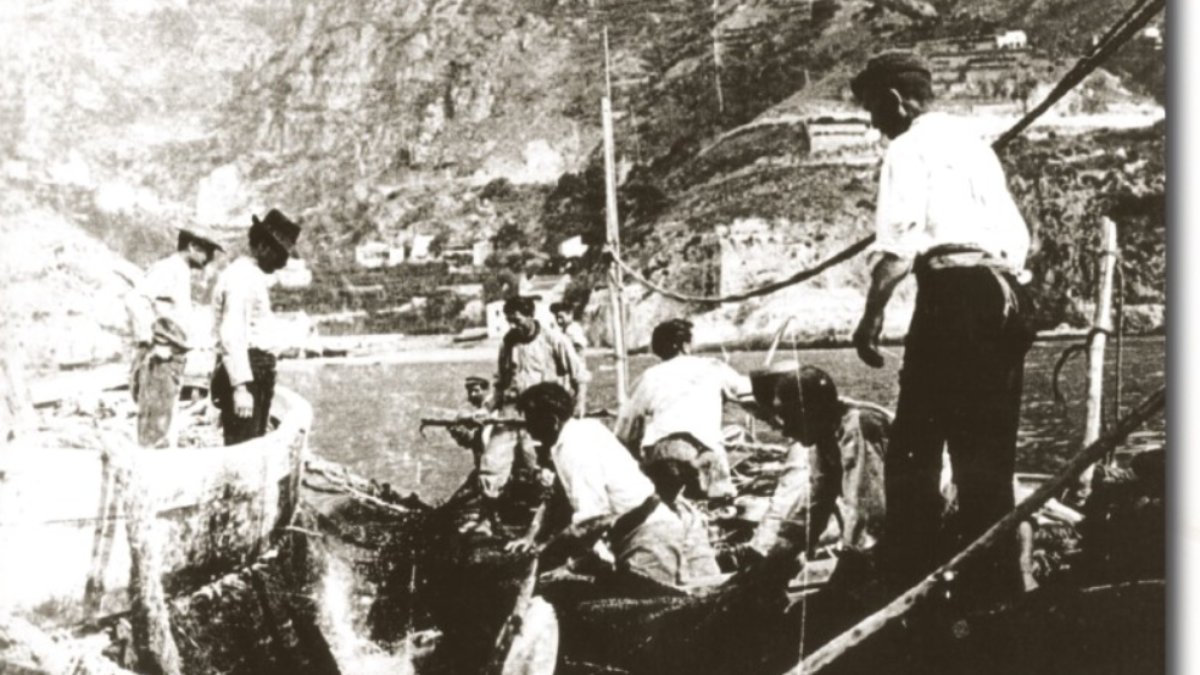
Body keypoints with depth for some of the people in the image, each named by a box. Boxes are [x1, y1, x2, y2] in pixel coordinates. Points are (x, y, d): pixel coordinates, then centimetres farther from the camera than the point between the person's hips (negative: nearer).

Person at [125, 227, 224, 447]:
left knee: (161, 431, 13)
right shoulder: (168, 269, -10)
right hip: (159, 358, -10)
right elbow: (134, 298, -23)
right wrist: (147, 338, -22)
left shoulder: (180, 273, 20)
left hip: (171, 358, 10)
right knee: (155, 428, -9)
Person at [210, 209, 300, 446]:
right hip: (246, 374, -10)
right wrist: (240, 386, -27)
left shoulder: (252, 275, 21)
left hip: (255, 372, 10)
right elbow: (231, 334, -21)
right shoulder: (241, 275, -11)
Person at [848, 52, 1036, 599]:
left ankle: (912, 579, -6)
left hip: (953, 292, -8)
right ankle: (999, 580, 12)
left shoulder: (909, 147, 1)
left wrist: (873, 313, -16)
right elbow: (1018, 236, 22)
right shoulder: (974, 143, 24)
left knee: (914, 445, -4)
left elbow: (898, 239, -14)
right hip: (1006, 295, 8)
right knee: (991, 449, 11)